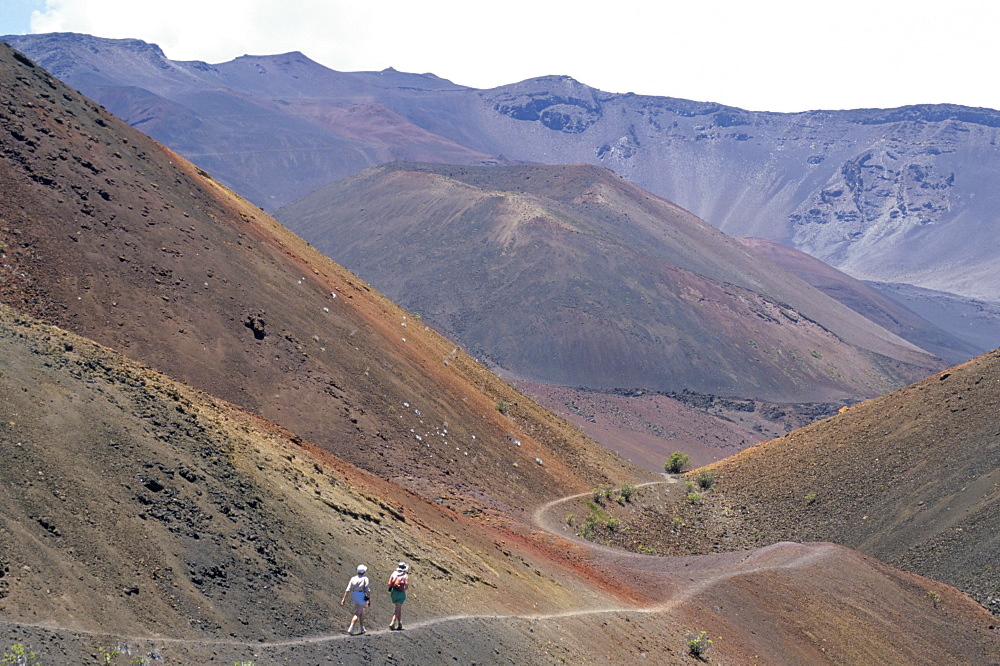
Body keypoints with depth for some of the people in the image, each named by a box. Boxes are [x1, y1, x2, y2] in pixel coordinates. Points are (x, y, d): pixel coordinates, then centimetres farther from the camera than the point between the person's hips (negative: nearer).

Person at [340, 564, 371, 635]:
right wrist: (369, 600, -7)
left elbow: (348, 590, 1)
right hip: (362, 596, -5)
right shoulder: (365, 578, -3)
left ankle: (362, 629, 27)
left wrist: (344, 599, 0)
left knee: (361, 613, 21)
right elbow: (368, 590, -10)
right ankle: (351, 629, -22)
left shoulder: (353, 578, 8)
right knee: (357, 614, -8)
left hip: (354, 596, 5)